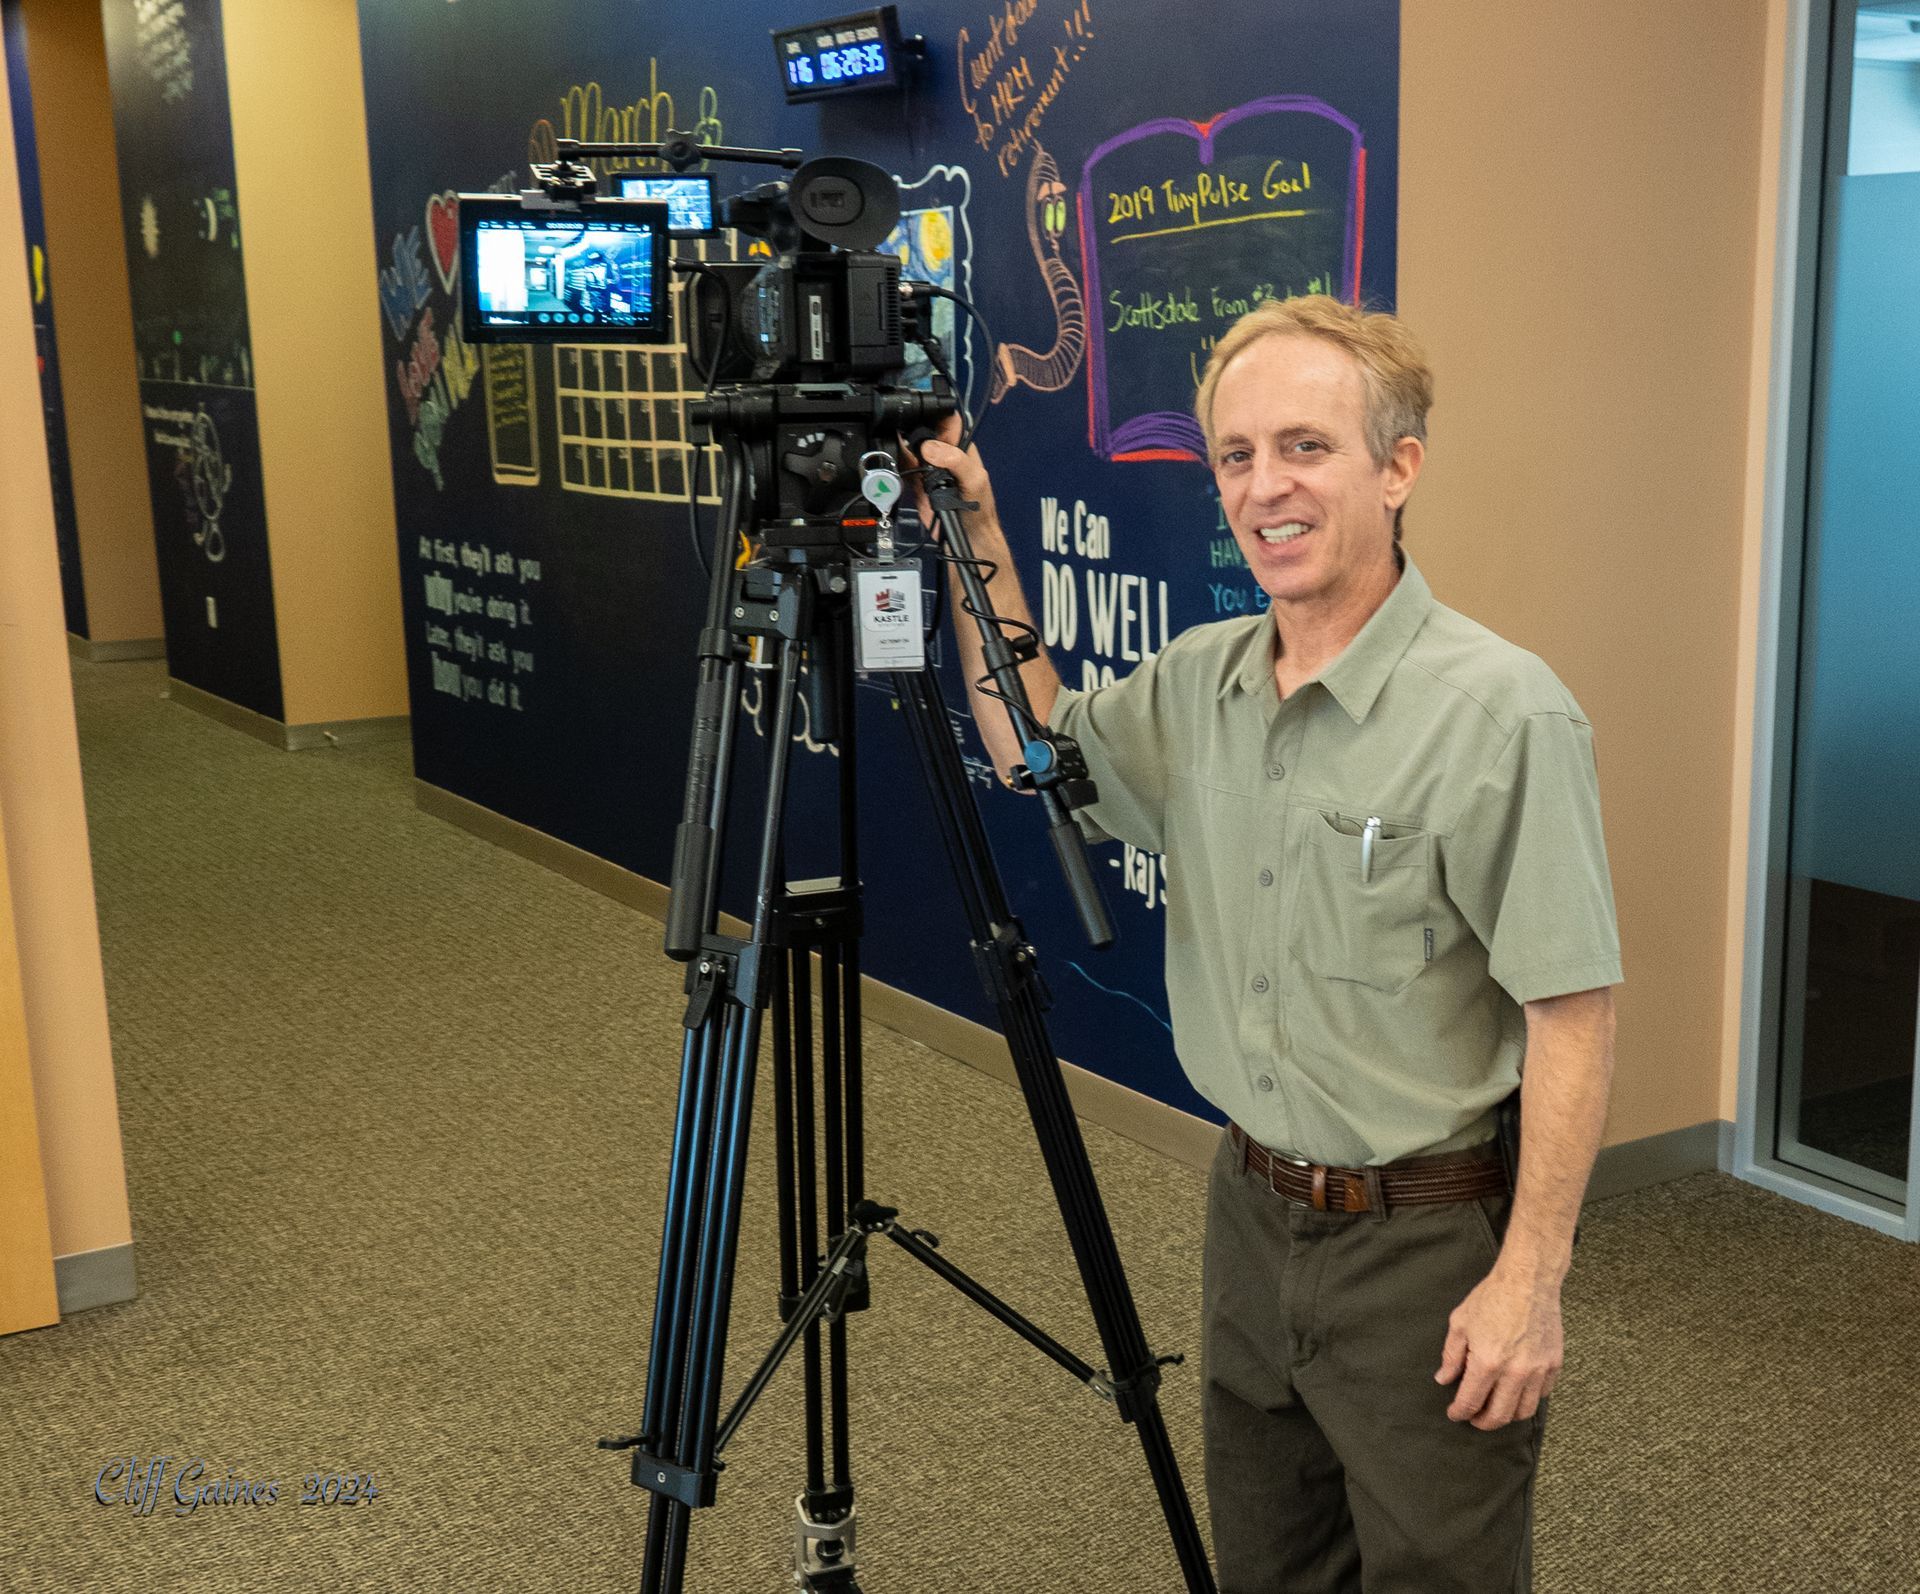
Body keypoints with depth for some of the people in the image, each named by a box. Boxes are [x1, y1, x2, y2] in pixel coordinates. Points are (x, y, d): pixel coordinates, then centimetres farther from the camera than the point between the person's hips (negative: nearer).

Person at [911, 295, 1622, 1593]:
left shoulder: (1502, 711, -20)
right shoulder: (1201, 682, 2)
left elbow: (1572, 1017, -19)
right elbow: (1038, 753, 17)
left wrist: (1530, 1279, -20)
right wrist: (979, 548, 7)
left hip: (1424, 1243, -7)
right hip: (1252, 1216, 7)